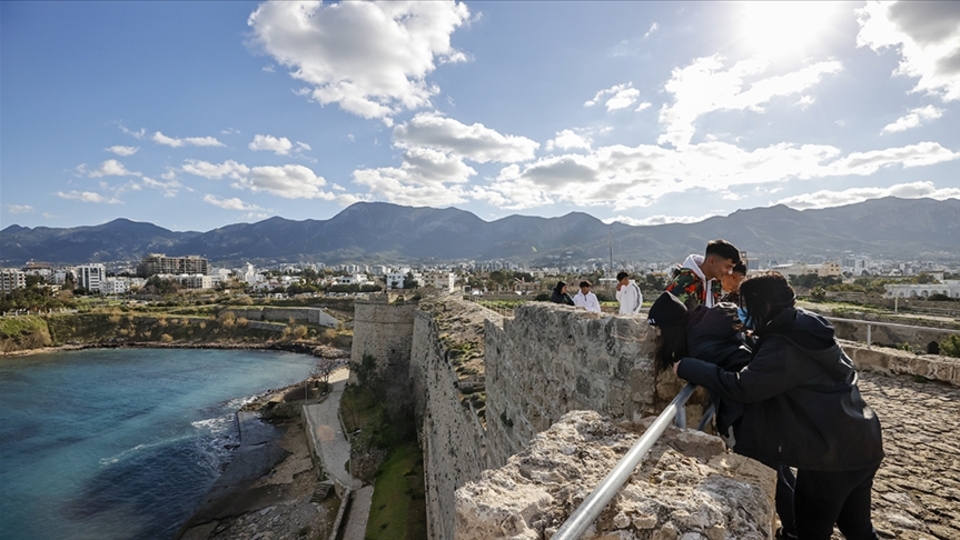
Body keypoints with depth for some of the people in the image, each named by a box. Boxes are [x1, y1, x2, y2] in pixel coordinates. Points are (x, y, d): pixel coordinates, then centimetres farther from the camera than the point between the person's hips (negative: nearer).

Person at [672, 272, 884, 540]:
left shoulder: (784, 346, -24)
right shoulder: (807, 326, 5)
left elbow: (740, 387, -26)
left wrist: (686, 367, -20)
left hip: (832, 451, -9)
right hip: (863, 442, 9)